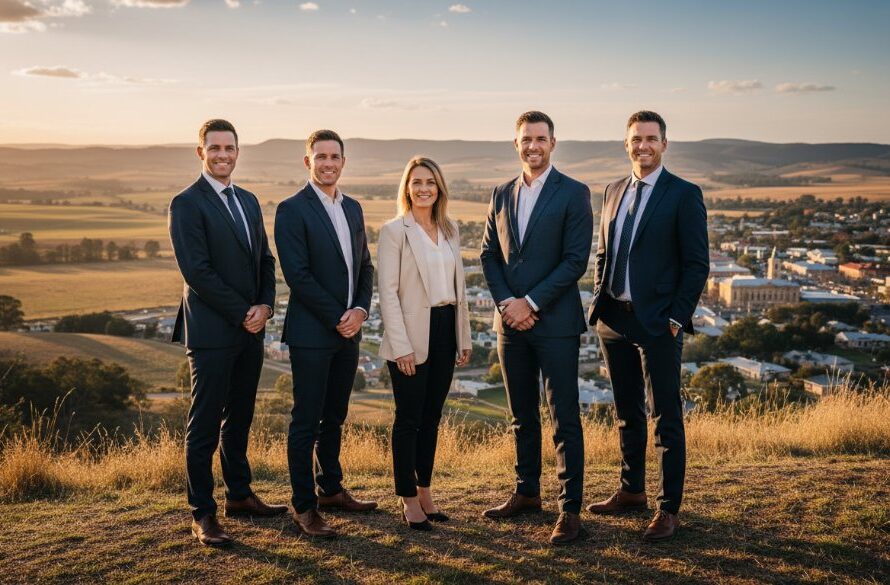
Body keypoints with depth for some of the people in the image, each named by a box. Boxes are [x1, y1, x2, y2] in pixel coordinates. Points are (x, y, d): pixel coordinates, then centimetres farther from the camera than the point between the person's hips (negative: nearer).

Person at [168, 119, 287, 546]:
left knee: (239, 418, 16)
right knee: (205, 425, 0)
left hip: (250, 330, 7)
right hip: (211, 332, -7)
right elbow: (197, 271, -16)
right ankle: (202, 514, 9)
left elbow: (265, 260, 14)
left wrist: (265, 306, -3)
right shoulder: (187, 204, -9)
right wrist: (243, 314, -13)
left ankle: (239, 495, 29)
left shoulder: (248, 201, 15)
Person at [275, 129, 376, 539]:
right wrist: (337, 318, -14)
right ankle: (304, 507, 9)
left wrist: (361, 309, -3)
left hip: (348, 330, 7)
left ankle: (331, 489, 30)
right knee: (307, 421, 0)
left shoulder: (353, 208, 13)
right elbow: (297, 274, -15)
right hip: (311, 332, -7)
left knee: (334, 417, 16)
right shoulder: (292, 210, -9)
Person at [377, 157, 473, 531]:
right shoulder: (394, 231, -7)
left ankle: (424, 491, 25)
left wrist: (464, 337, 12)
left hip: (445, 330, 6)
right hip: (413, 334, -6)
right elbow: (387, 291, -11)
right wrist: (401, 345, -16)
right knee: (409, 418, 2)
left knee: (432, 416, 13)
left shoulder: (450, 230, 11)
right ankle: (409, 499, 13)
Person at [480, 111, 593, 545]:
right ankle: (527, 493, 29)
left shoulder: (573, 194, -4)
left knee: (565, 419, -2)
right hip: (511, 321, 5)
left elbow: (576, 260, -11)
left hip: (555, 322, -5)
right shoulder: (502, 195, 12)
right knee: (522, 416, 15)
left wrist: (531, 303, -15)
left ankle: (570, 509, 6)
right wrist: (505, 302, -5)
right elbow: (489, 254, 11)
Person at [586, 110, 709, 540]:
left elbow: (697, 264, -8)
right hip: (614, 319, 6)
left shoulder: (684, 195, -6)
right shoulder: (613, 192, 13)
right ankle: (631, 491, 30)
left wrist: (677, 318, -13)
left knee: (666, 418, 1)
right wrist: (599, 301, 8)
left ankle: (668, 509, 10)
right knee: (627, 413, 16)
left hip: (658, 323, -6)